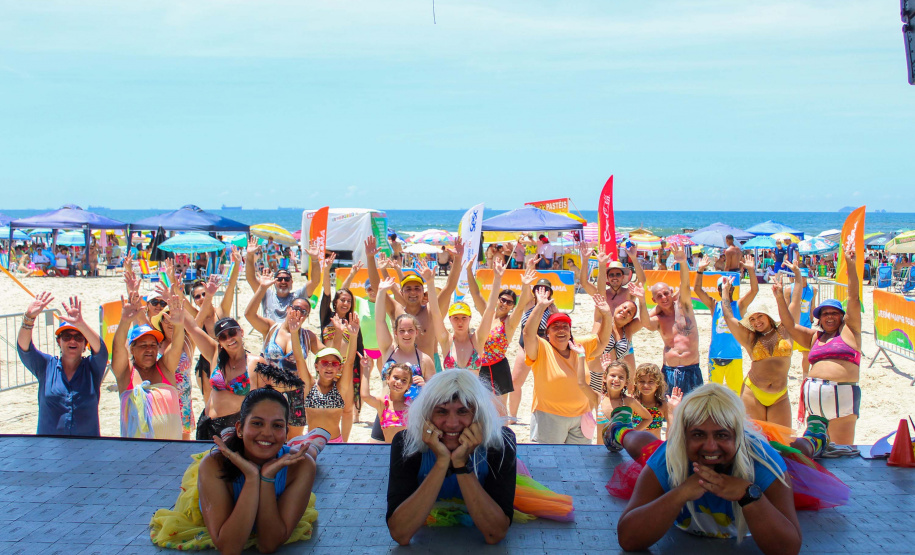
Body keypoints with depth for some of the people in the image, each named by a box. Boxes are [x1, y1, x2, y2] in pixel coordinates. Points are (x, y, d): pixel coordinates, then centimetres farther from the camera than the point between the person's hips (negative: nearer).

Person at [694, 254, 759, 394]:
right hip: (715, 355, 1)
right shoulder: (714, 306, 6)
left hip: (734, 356, -1)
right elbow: (697, 289, -2)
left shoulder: (739, 306, 3)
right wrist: (700, 270, -13)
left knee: (736, 391, 4)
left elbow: (754, 290, -9)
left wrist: (751, 270, -21)